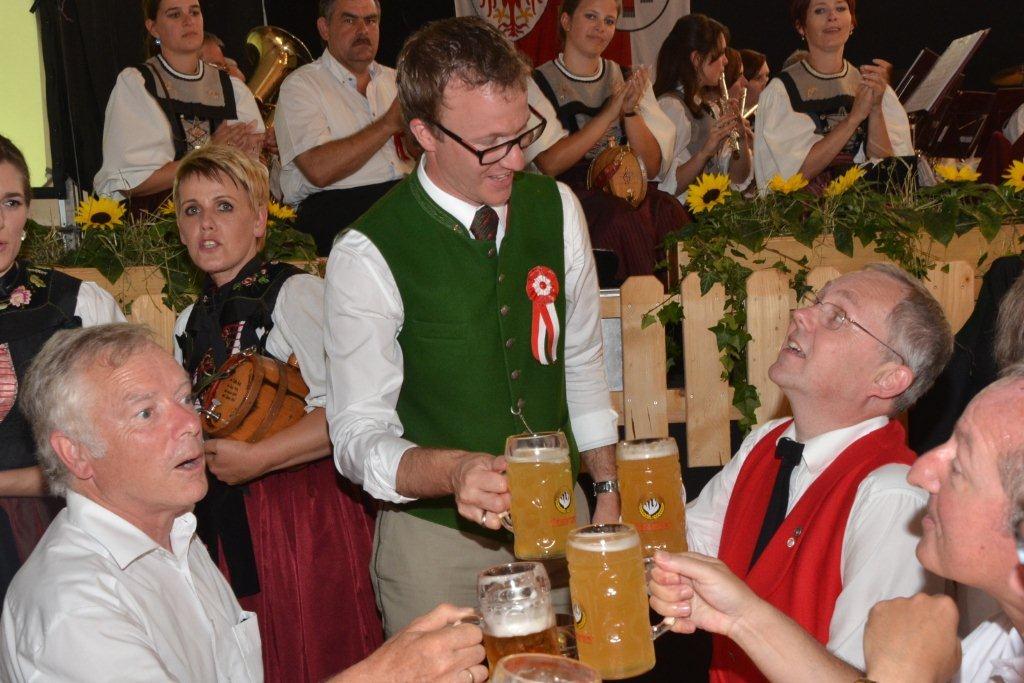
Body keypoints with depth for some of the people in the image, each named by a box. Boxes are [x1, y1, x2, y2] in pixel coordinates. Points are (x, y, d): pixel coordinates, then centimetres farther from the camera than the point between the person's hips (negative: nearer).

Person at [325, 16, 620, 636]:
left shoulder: (557, 208, -3)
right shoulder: (368, 255, -18)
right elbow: (359, 435, -17)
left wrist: (607, 488, 9)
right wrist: (453, 471, -36)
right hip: (439, 537, -4)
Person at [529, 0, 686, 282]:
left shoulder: (627, 79, 15)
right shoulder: (538, 84, 3)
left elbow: (652, 168, 8)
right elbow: (549, 164, -12)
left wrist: (630, 110, -8)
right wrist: (609, 113, -12)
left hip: (628, 190, 4)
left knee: (670, 211, -29)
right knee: (626, 219, -34)